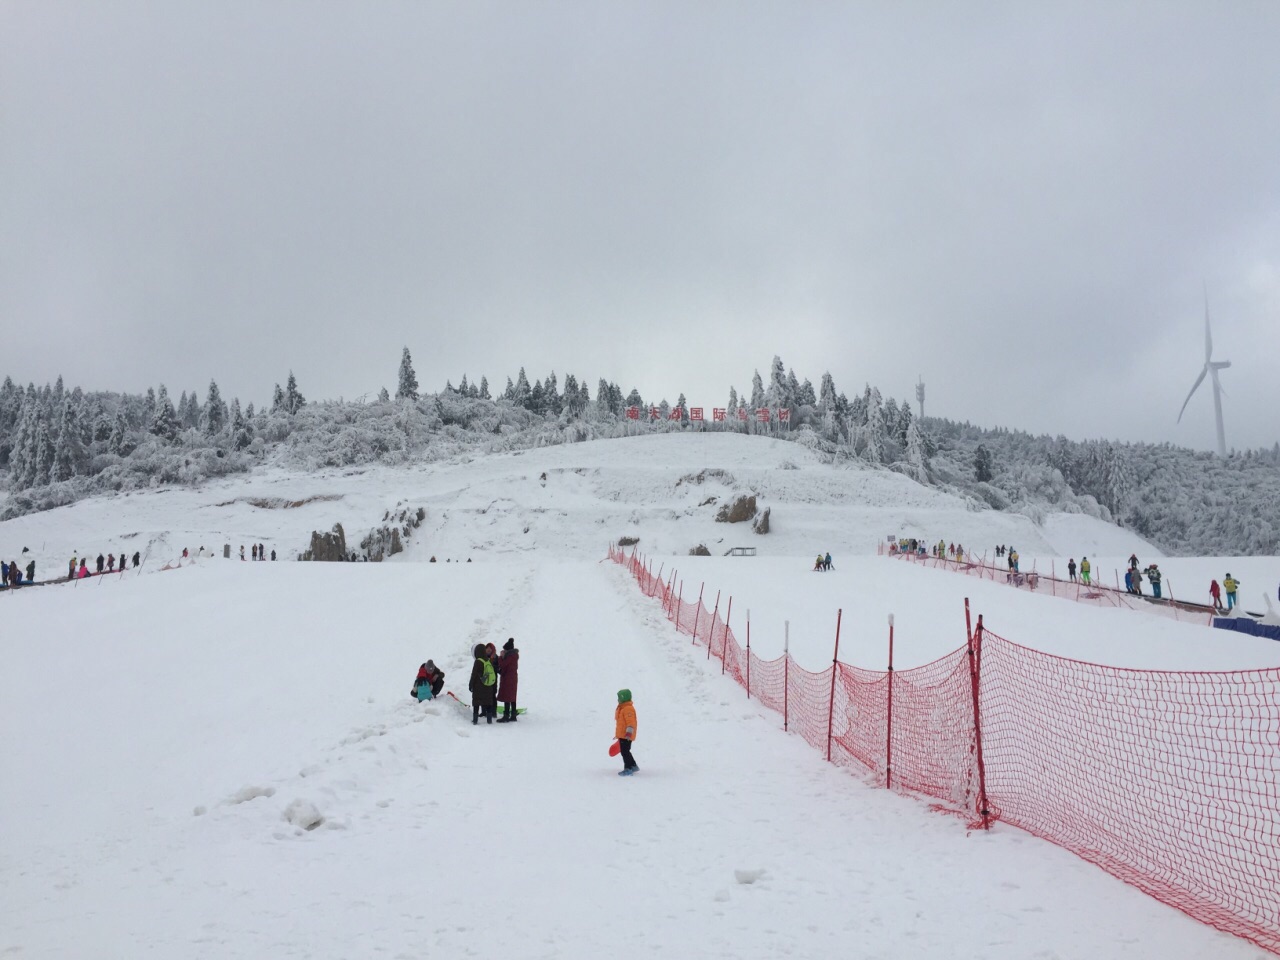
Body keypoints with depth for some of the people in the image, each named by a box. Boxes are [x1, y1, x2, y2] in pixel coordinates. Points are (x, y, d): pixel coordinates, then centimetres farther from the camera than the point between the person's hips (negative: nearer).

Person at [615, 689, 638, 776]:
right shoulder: (621, 708, 16)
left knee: (625, 752, -7)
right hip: (622, 735, 11)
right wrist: (618, 735, 30)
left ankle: (628, 769, -2)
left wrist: (629, 733, -30)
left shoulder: (628, 709, -18)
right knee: (625, 752, 18)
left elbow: (631, 722, -24)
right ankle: (633, 766, 29)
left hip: (626, 736, -11)